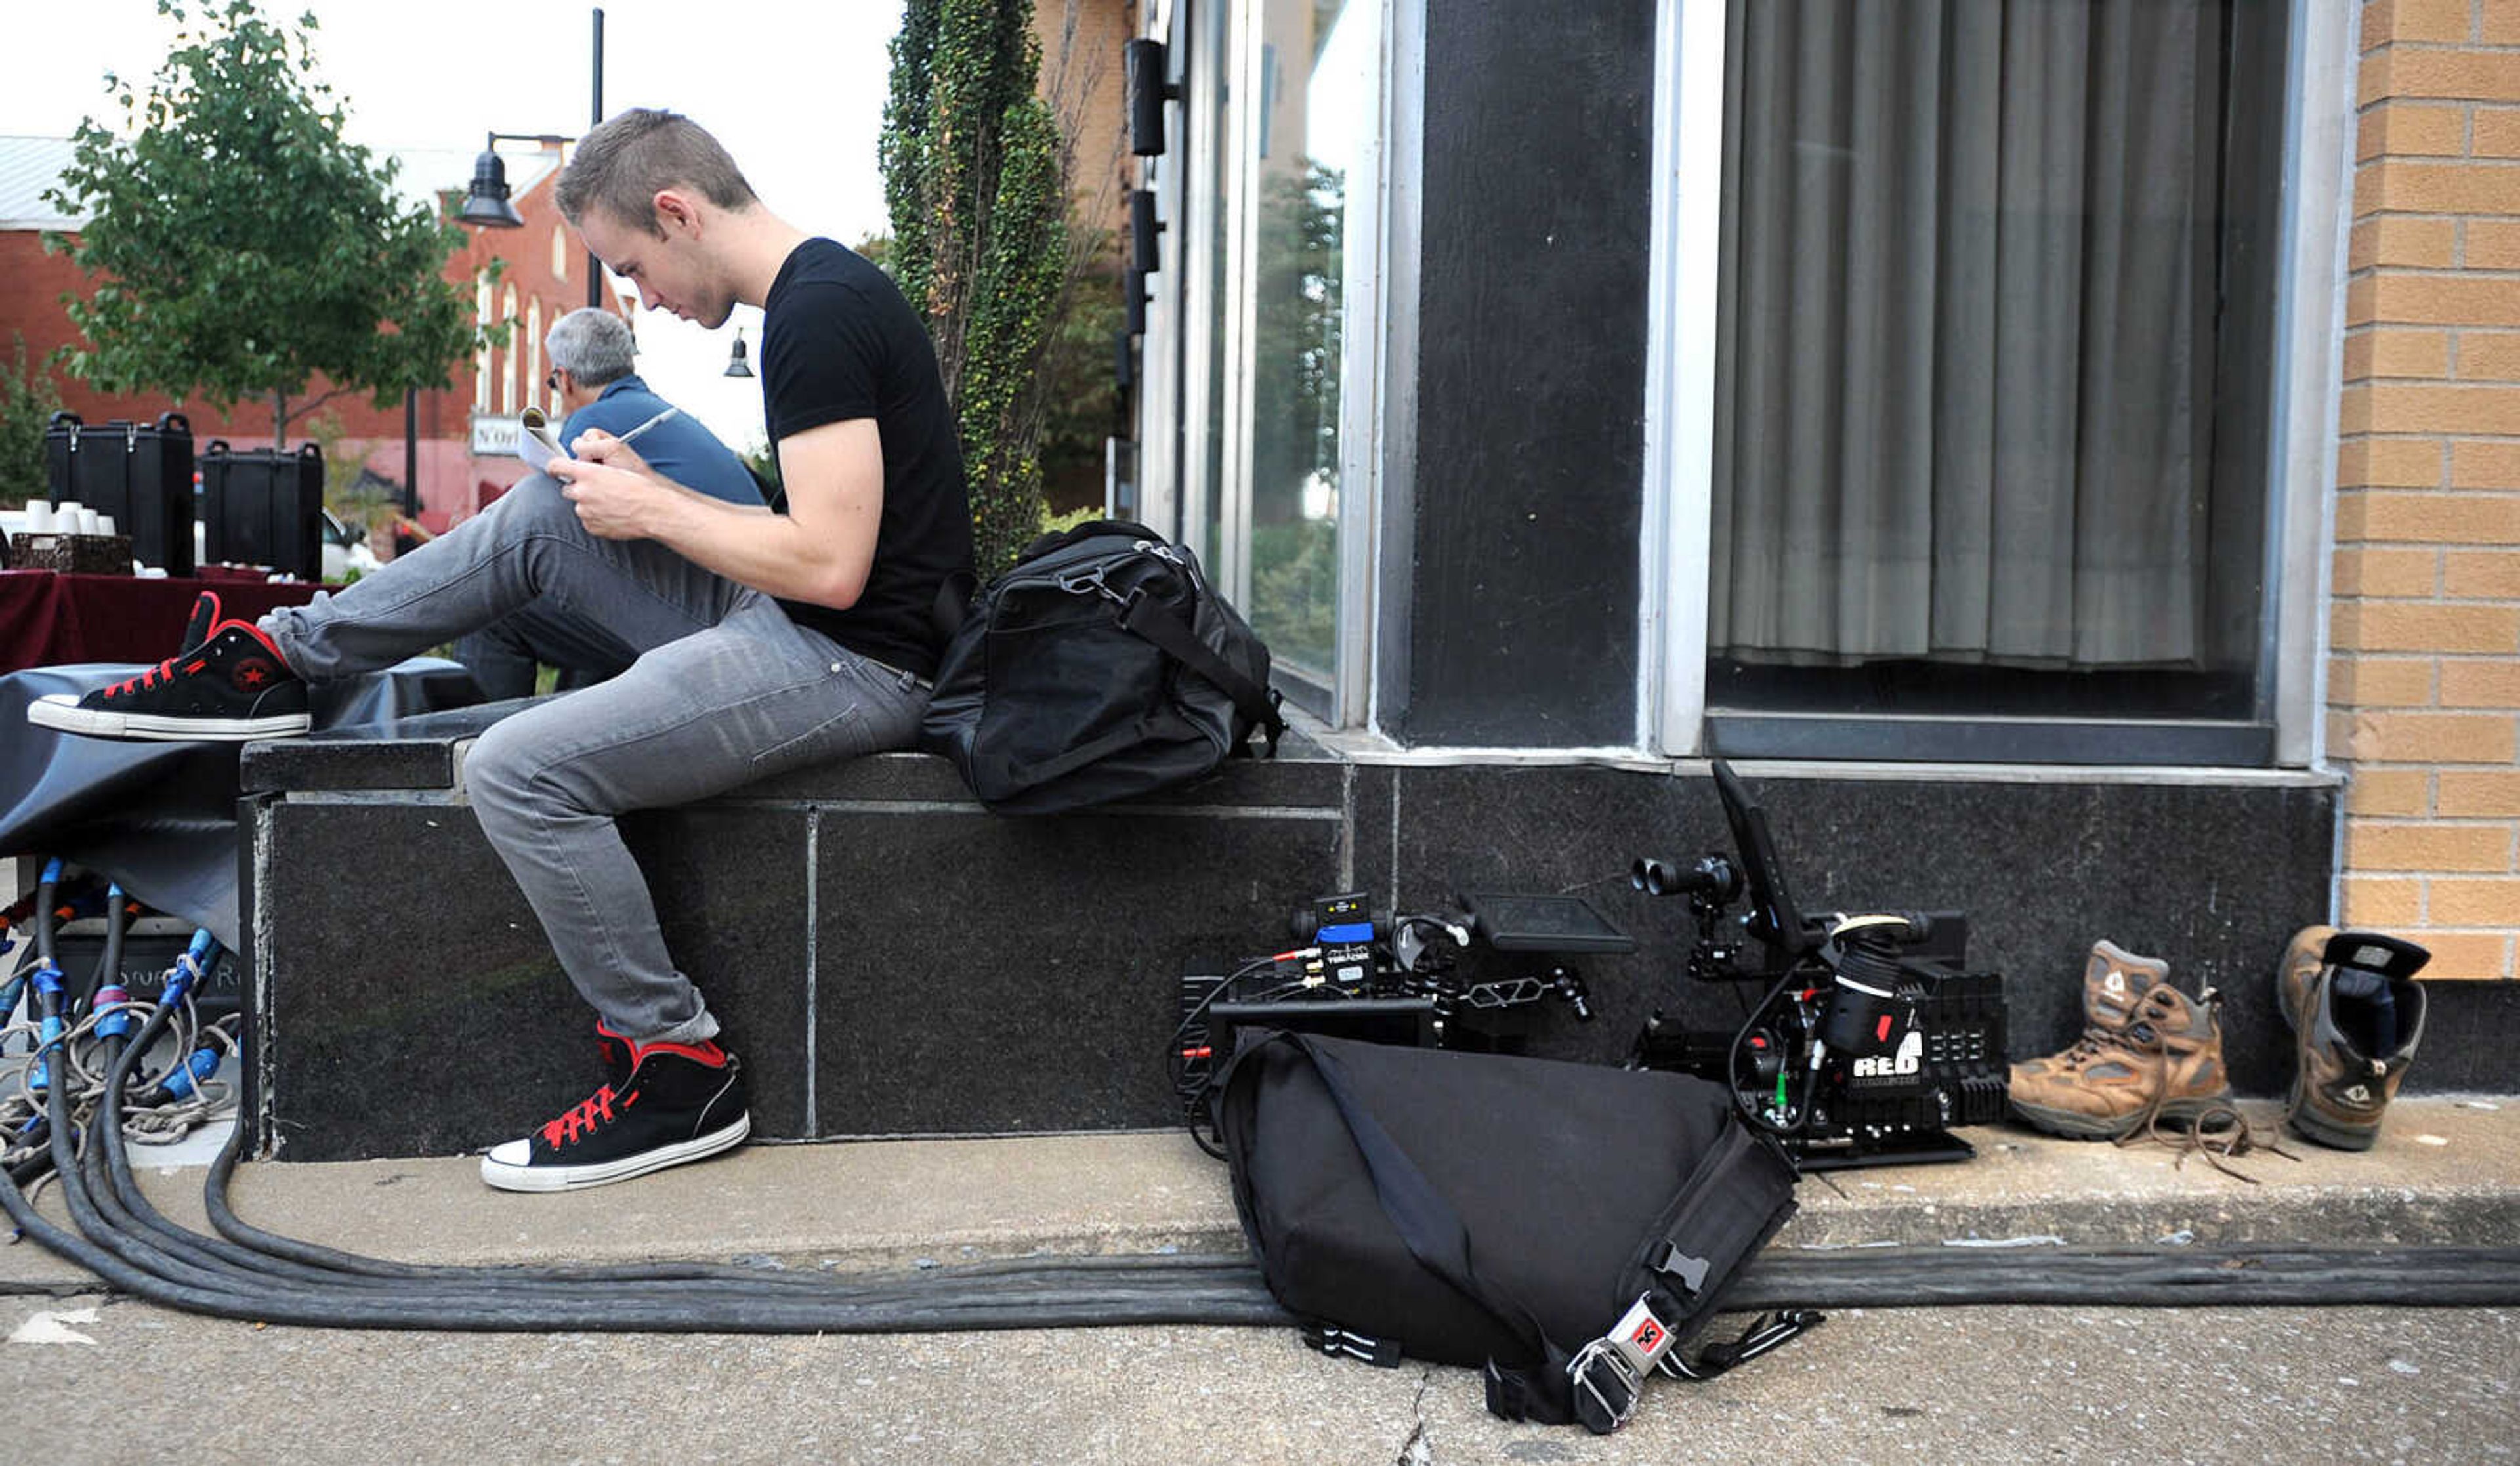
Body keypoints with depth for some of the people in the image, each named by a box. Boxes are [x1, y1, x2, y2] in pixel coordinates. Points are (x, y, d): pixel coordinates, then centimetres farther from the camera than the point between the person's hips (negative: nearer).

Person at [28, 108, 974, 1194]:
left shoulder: (818, 312, -18)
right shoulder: (821, 292, 14)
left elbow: (828, 566, -25)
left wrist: (653, 512, -10)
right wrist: (651, 491, 9)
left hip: (855, 667, -10)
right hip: (797, 629, 10)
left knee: (518, 770, -18)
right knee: (542, 515, 13)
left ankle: (680, 1075, -7)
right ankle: (271, 659, 24)